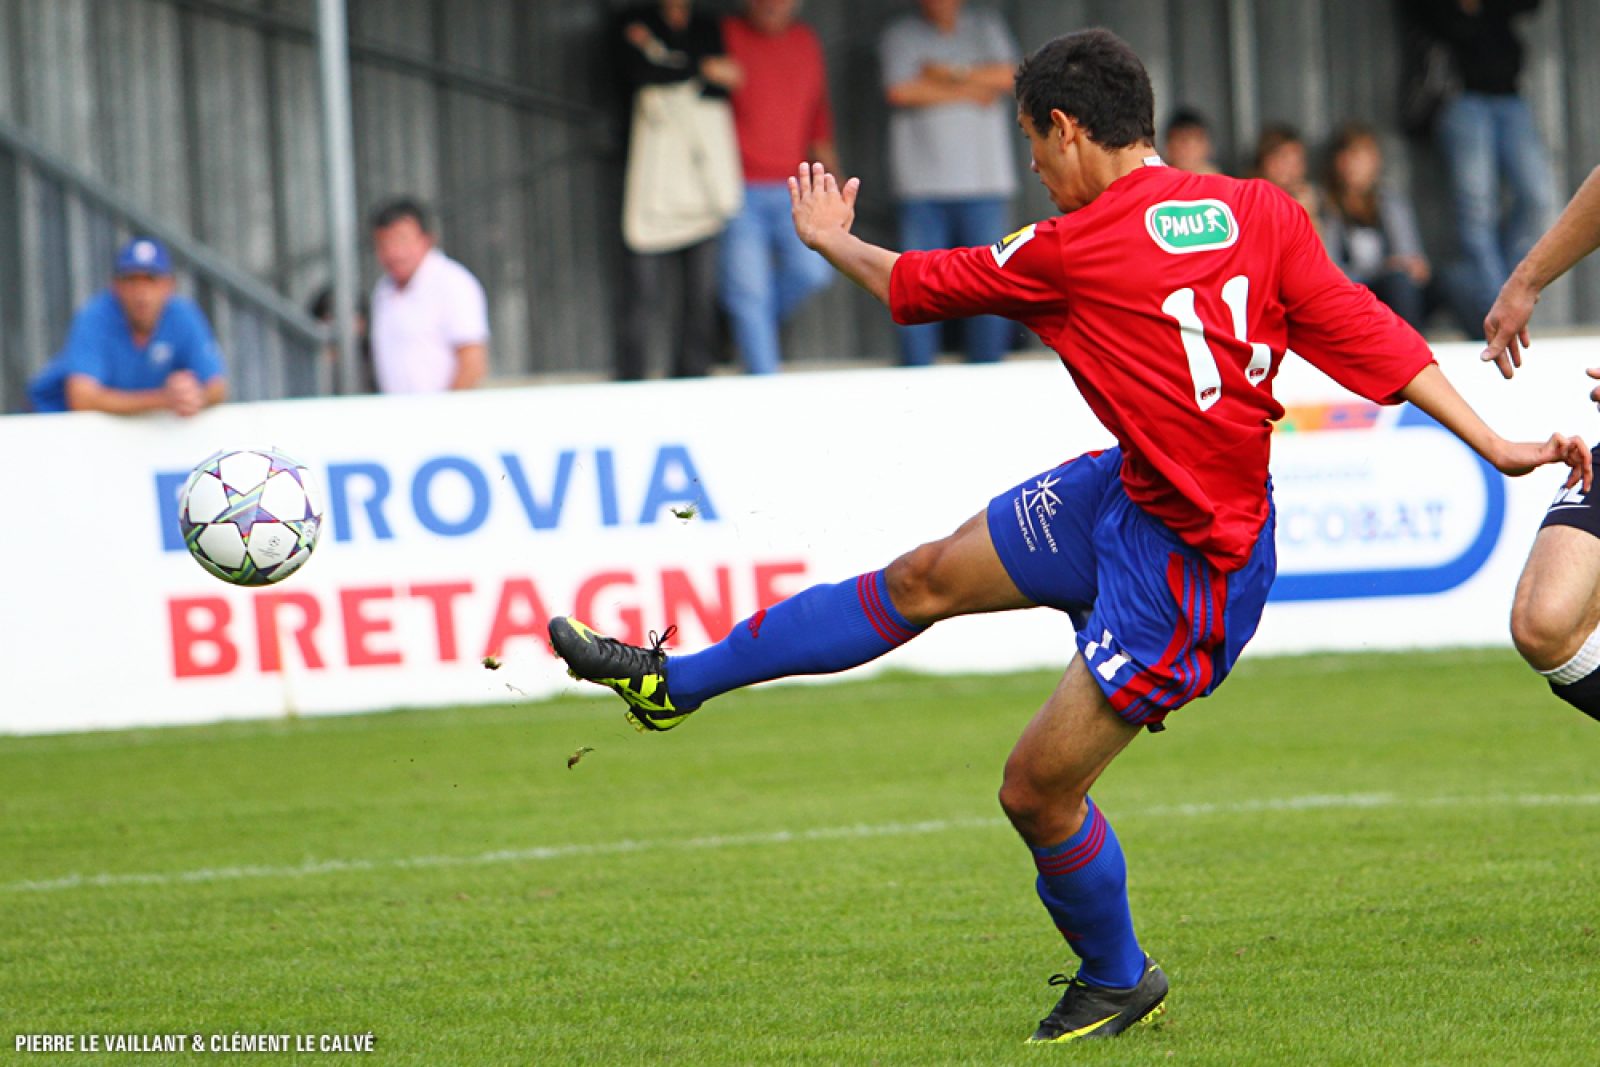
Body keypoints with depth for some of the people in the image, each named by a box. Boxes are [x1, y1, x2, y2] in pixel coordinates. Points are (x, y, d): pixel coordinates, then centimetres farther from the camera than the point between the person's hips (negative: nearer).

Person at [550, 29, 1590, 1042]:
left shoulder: (1073, 252, -18)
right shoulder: (1261, 211, -4)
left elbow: (921, 284, -1)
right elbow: (1374, 339, -10)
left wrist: (833, 238, 20)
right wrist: (1498, 445, -7)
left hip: (1191, 572, -8)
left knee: (1037, 793, 1)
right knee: (921, 581, 13)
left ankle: (1119, 980, 25)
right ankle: (676, 682, 23)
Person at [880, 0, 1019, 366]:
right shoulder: (900, 36, 8)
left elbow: (1010, 77, 0)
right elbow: (901, 91, -9)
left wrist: (950, 74, -6)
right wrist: (971, 92, -4)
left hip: (985, 182, 2)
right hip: (923, 184, -2)